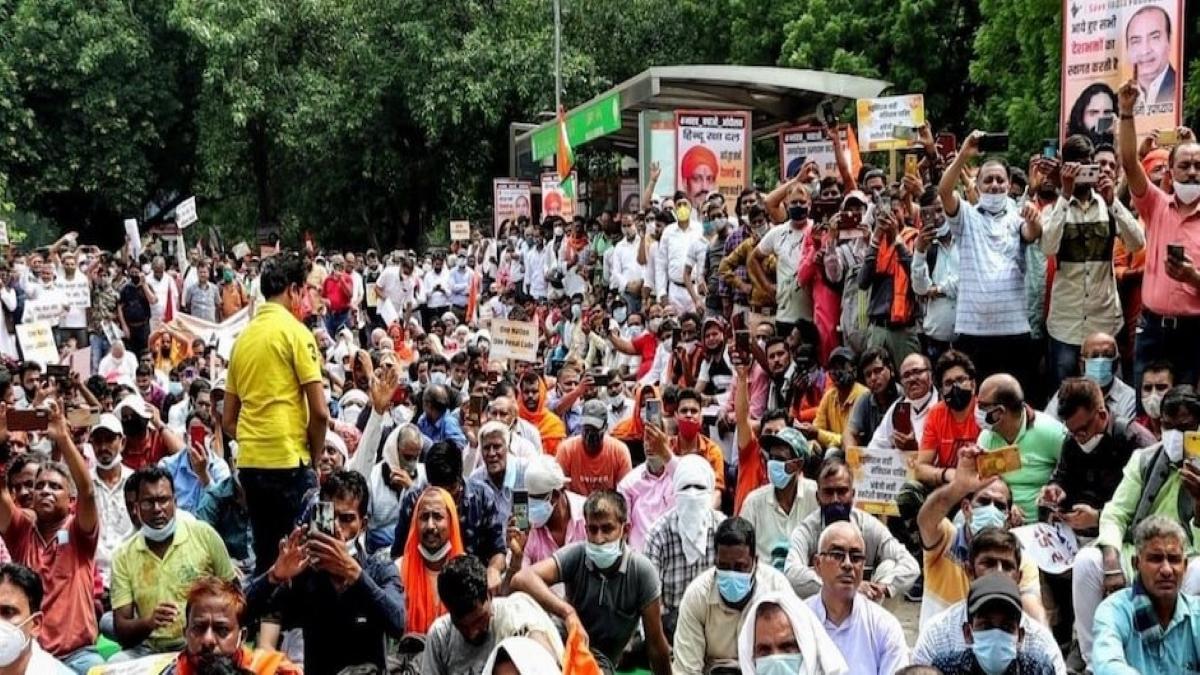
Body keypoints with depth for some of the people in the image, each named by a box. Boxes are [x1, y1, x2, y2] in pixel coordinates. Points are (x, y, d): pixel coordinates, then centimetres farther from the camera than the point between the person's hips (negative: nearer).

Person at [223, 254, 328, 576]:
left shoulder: (243, 337, 12)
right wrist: (314, 458, 2)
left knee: (265, 556, 15)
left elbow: (228, 421, 15)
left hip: (250, 463, 7)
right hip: (288, 460, -6)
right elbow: (320, 412, -12)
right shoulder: (295, 332, -7)